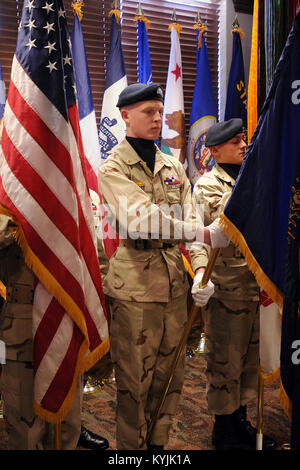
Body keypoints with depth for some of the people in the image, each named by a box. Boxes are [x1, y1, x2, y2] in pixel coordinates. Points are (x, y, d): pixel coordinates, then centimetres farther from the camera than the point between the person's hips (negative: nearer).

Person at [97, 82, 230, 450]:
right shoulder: (112, 168, -6)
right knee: (134, 378, 7)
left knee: (170, 374, 16)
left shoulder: (173, 167, 13)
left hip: (175, 282, 6)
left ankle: (159, 441, 35)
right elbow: (142, 220, -22)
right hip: (134, 284, -6)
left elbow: (188, 219, 5)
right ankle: (132, 445, 27)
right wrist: (205, 234, -31)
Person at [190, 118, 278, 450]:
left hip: (257, 284, 7)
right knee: (224, 360, 4)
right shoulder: (207, 186, -5)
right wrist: (200, 272, -28)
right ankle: (224, 430, 22)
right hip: (225, 287, -7)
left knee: (250, 356, 17)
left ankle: (241, 420, 34)